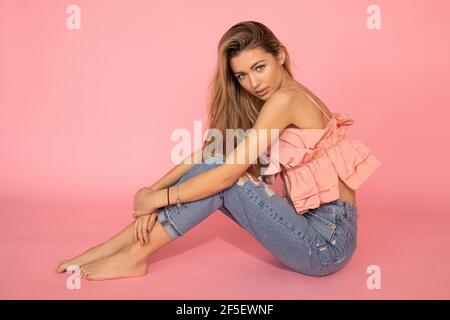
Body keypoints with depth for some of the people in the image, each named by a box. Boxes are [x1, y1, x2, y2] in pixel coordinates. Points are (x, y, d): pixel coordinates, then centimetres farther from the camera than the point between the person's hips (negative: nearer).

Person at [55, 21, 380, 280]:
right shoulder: (262, 105, 10)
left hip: (327, 241, -8)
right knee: (214, 166, -4)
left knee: (221, 179, -17)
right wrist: (154, 190, -8)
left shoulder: (285, 99, -17)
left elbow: (228, 173, -21)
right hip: (314, 227, 8)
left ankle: (135, 256, -6)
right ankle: (114, 246, -1)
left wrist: (157, 198, -12)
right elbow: (207, 155, 3)